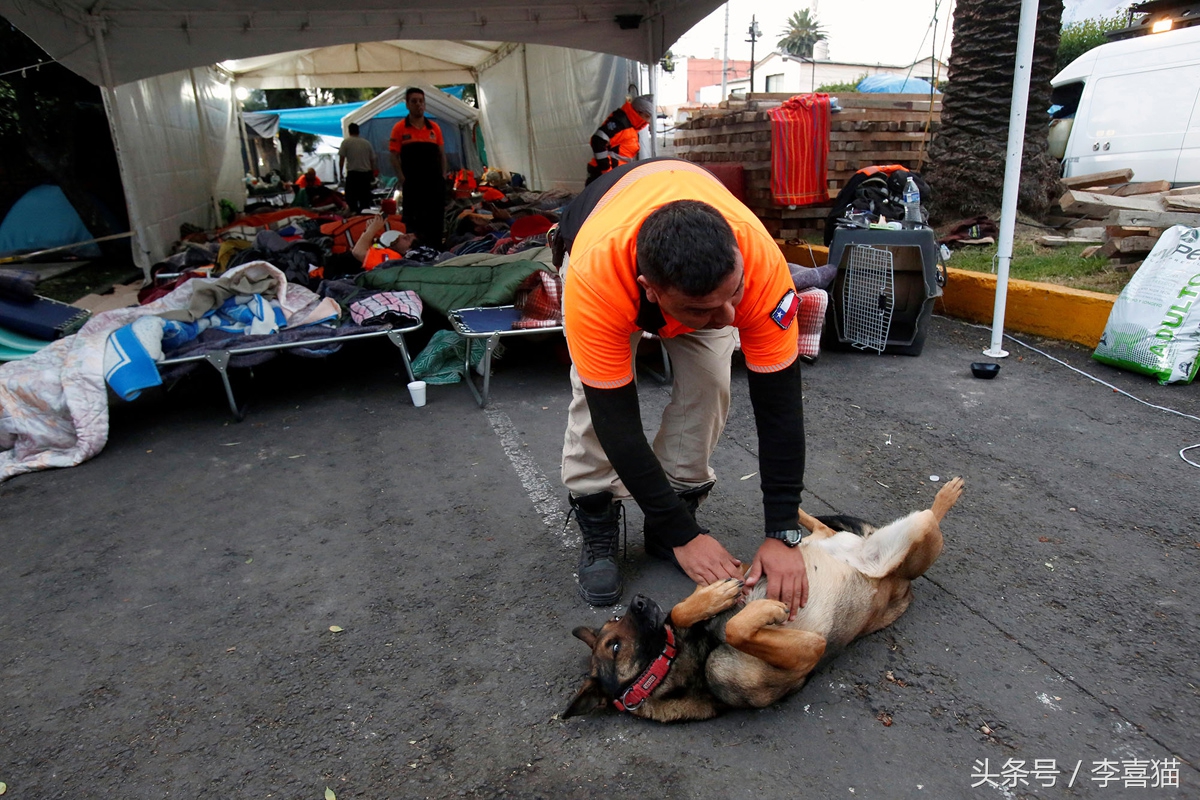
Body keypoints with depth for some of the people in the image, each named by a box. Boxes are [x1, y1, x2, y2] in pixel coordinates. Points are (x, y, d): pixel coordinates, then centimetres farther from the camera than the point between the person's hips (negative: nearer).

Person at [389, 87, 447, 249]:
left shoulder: (434, 127, 9)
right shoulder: (399, 128, 0)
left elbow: (442, 154, 13)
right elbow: (394, 157, -2)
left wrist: (443, 176, 3)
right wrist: (402, 180, -12)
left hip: (435, 182, 3)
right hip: (412, 184, -3)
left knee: (436, 222, 7)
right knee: (413, 223, 4)